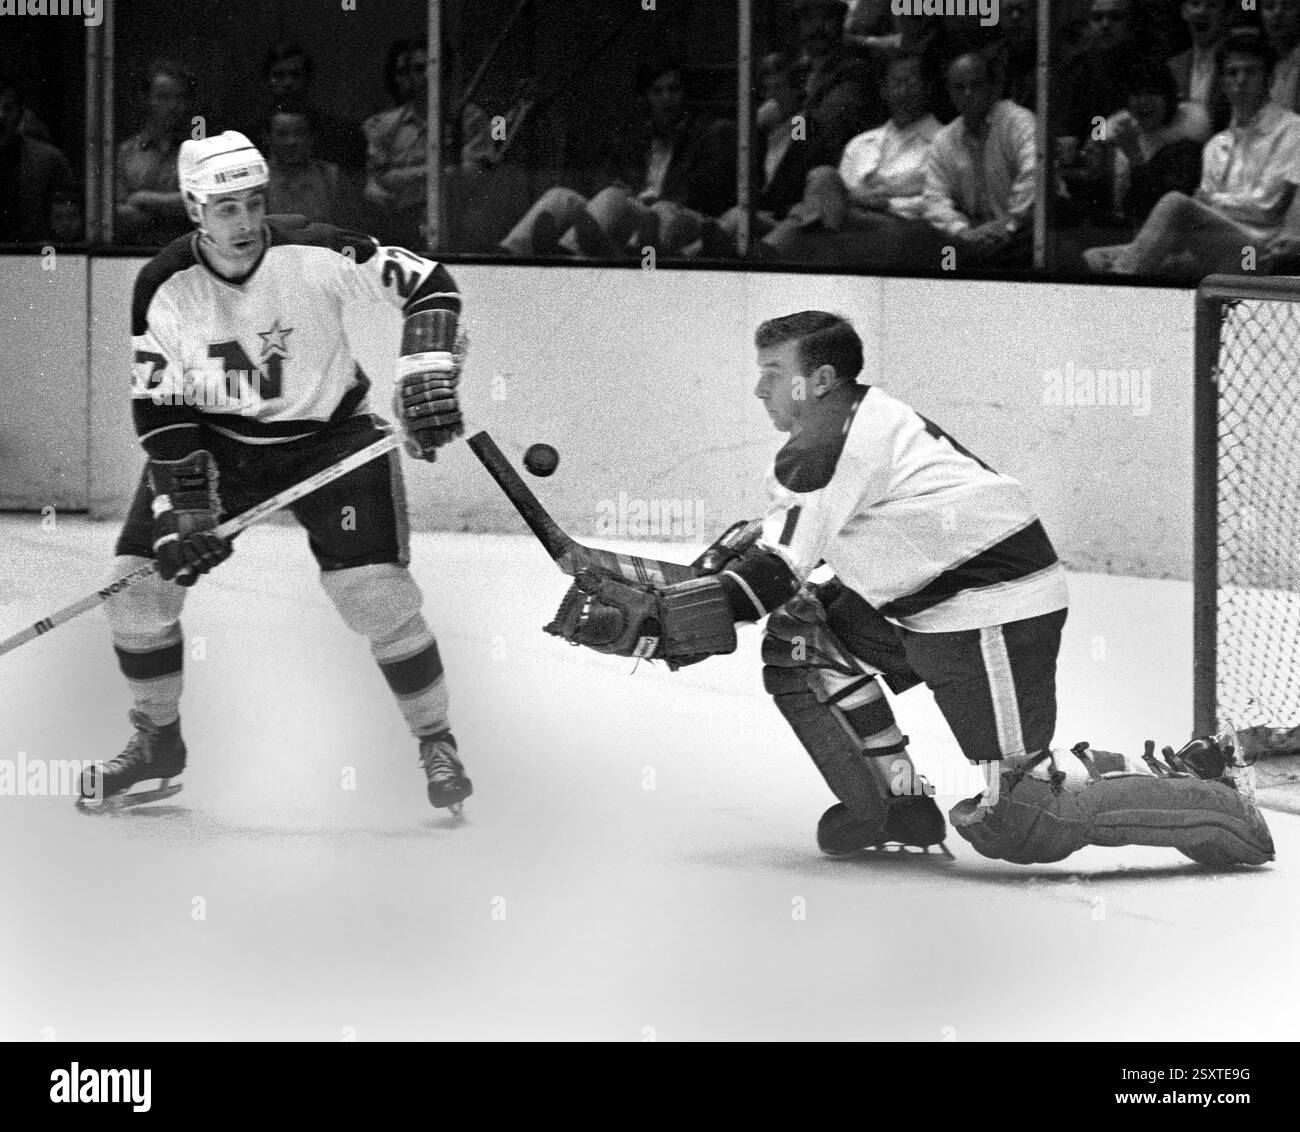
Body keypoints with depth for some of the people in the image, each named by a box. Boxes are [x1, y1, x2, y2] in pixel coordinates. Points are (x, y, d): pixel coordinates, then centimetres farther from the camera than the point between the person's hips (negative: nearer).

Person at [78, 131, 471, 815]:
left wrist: (426, 377, -26)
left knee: (374, 591, -17)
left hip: (330, 435, -3)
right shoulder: (165, 288, -15)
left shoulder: (316, 256, -22)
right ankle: (157, 741, 16)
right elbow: (159, 410, -12)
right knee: (139, 577, -6)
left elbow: (429, 285, -15)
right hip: (215, 441, 3)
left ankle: (436, 741, 3)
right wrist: (182, 512, -18)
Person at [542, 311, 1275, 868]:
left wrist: (651, 620, -18)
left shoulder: (837, 447, -17)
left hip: (994, 614, -10)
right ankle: (896, 805, 13)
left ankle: (1210, 801, -3)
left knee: (1015, 825, -11)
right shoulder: (856, 422, 13)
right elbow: (790, 543, 25)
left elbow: (776, 574, -19)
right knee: (804, 639, 9)